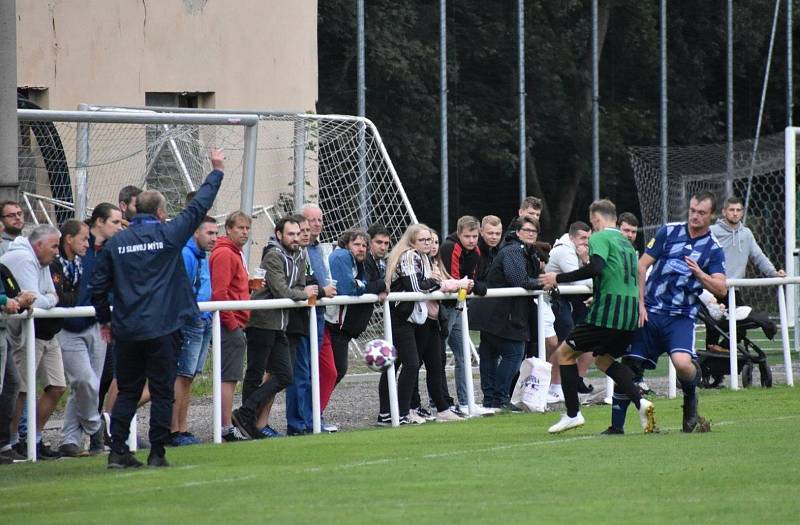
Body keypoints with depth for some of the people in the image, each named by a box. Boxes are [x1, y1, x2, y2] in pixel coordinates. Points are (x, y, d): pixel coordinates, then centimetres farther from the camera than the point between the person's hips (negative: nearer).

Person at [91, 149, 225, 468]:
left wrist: (105, 320, 20)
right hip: (163, 329, -3)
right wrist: (216, 172, 18)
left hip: (126, 331, 3)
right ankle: (157, 454, 3)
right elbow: (199, 206, 5)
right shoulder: (168, 235, -5)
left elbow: (98, 286, 7)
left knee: (127, 392, 11)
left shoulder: (116, 242, 4)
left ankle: (117, 451, 5)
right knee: (162, 392, 4)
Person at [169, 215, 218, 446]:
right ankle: (174, 430, -7)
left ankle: (182, 428, 16)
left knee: (188, 377, 12)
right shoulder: (186, 255, -14)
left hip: (203, 322, 10)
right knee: (182, 376, -8)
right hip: (189, 322, -10)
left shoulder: (203, 257, 17)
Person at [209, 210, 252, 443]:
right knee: (229, 377, -10)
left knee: (231, 378, 11)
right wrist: (231, 322, -19)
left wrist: (250, 284, 12)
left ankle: (227, 426, 14)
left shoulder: (235, 254, 20)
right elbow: (219, 292, -19)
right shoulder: (224, 254, -12)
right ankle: (227, 427, -11)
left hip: (234, 325, 10)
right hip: (231, 324, -10)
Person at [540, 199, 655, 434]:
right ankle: (640, 402, 4)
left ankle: (572, 414, 3)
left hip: (607, 313, -8)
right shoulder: (626, 243, 21)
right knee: (603, 358, 25)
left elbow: (596, 267, -23)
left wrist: (558, 278, -16)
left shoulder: (600, 238, -5)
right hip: (630, 316, 8)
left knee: (564, 353, 6)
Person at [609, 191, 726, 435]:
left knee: (682, 362, -26)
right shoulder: (669, 231, 4)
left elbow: (721, 289, -5)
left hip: (682, 317, -1)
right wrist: (640, 303, -2)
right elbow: (642, 266, 5)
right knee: (630, 366, -5)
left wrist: (698, 273, -19)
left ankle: (690, 399, 7)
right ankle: (616, 426, 7)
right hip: (650, 312, 1)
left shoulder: (713, 249, 3)